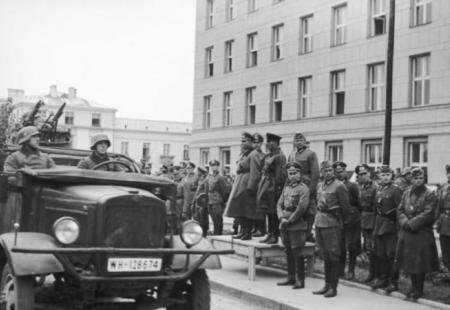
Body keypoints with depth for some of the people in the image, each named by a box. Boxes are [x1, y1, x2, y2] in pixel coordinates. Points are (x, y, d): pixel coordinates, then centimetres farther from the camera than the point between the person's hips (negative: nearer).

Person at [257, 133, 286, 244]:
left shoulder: (279, 156, -13)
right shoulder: (268, 155, 15)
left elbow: (280, 174, -18)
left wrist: (277, 187, -21)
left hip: (273, 185, -9)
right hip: (265, 184, 9)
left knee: (273, 212, -5)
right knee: (268, 212, 12)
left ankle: (275, 236, 1)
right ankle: (270, 234, 19)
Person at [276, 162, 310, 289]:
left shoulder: (303, 189, -7)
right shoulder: (286, 188, 15)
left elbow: (302, 208, -15)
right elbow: (279, 204, 12)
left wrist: (290, 220, -13)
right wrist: (282, 218, -5)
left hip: (297, 226, -7)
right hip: (284, 226, 7)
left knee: (297, 252, -5)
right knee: (288, 252, 12)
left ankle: (300, 280, 2)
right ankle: (291, 278, 21)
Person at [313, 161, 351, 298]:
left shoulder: (339, 186, -9)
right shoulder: (320, 186, 12)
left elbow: (346, 207, -6)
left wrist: (336, 215, 4)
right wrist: (319, 216, 12)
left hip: (332, 224, -7)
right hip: (319, 223, 7)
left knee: (333, 256, -2)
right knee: (325, 256, 13)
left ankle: (333, 287, 4)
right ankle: (327, 285, 21)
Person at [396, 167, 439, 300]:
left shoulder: (429, 194, -5)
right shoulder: (406, 193, 11)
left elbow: (427, 214, -13)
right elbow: (400, 210, 9)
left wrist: (411, 223, -16)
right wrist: (405, 222, -9)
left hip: (422, 233, -5)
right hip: (407, 232, 5)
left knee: (420, 262, -2)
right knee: (409, 261, 10)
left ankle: (419, 289, 10)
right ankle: (413, 286, 24)